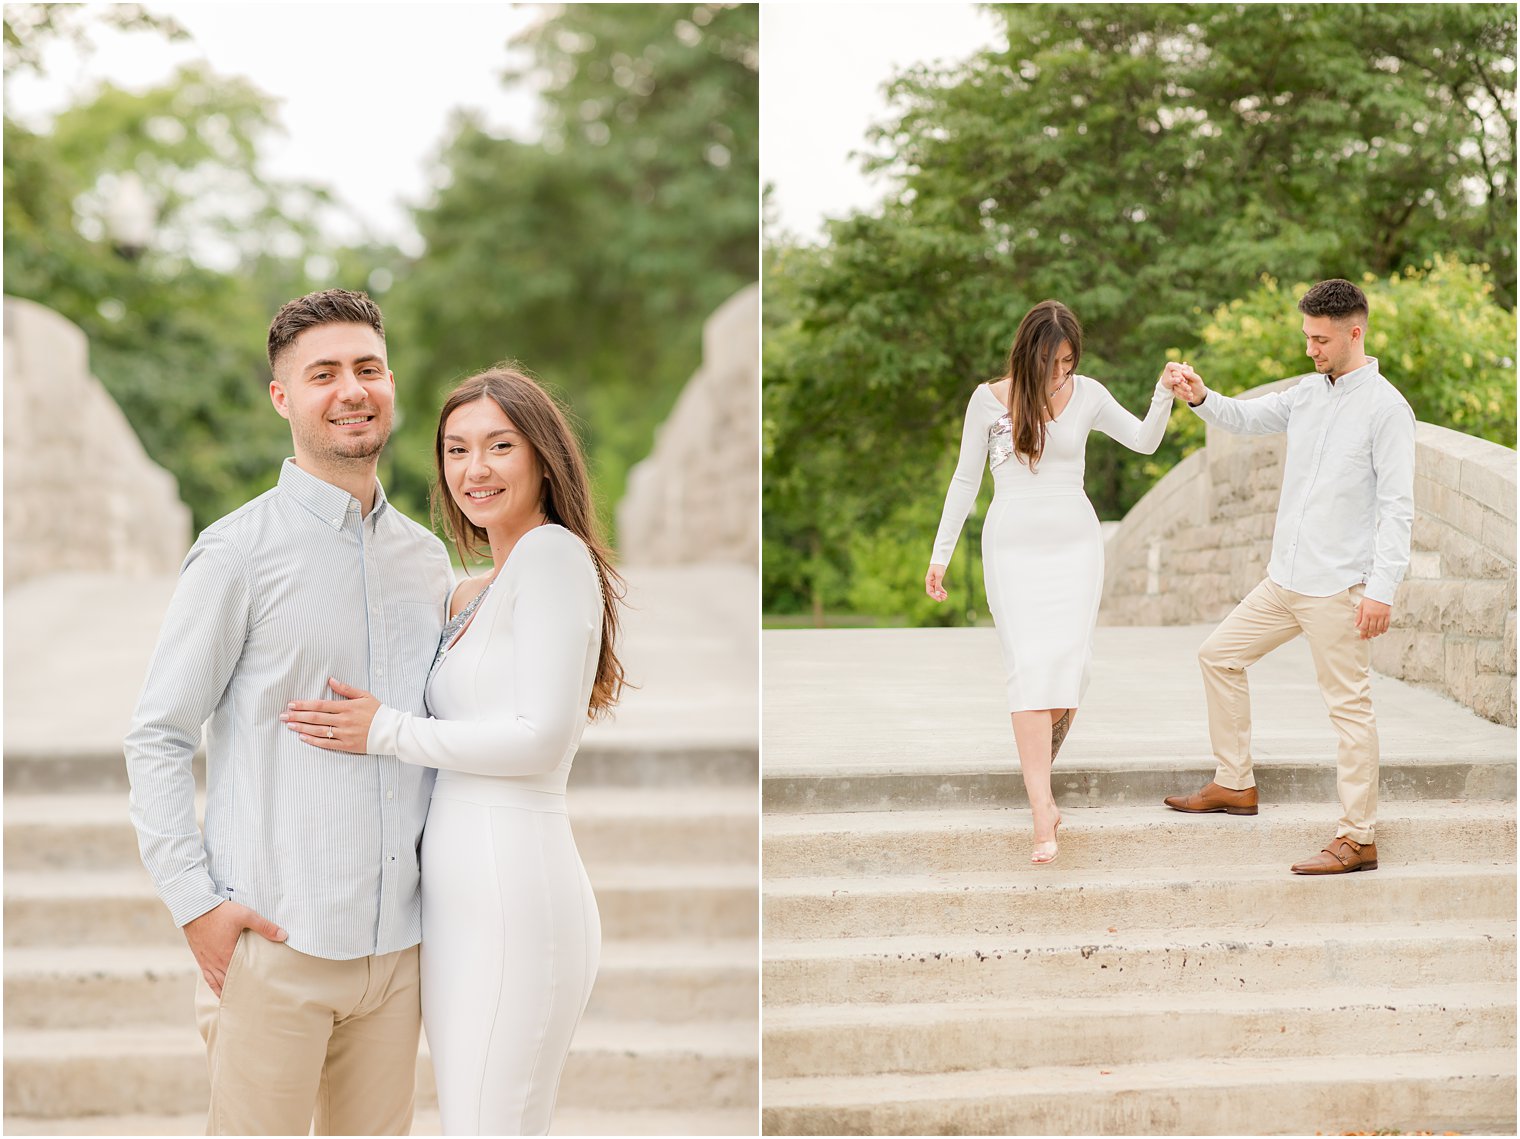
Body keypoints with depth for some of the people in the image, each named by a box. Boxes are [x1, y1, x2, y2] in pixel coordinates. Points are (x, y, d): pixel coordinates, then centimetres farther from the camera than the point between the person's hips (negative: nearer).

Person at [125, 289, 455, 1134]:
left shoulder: (427, 558, 11)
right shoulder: (239, 551, -5)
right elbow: (157, 737, -4)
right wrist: (197, 904, -11)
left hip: (398, 939, 5)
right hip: (276, 942, -5)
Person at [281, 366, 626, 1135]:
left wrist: (386, 732, -10)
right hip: (460, 898, 10)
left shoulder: (554, 552, -8)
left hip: (512, 891, -10)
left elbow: (540, 738, -15)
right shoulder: (475, 595, 19)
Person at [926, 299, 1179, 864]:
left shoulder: (1087, 394, 2)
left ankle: (1037, 771, 20)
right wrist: (941, 554, 6)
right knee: (1030, 664, -14)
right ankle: (1043, 815, -19)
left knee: (1070, 663, -6)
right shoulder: (989, 399, -1)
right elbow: (965, 479, 5)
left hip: (1075, 543, 2)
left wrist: (1164, 395, -20)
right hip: (1013, 546, -2)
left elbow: (1145, 442, -2)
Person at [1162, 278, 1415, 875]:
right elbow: (1247, 417, 24)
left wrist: (1382, 589, -21)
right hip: (1285, 578, 8)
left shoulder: (1386, 408, -12)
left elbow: (1397, 506, -15)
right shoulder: (1309, 391, 10)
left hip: (1338, 588, -8)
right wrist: (1202, 398, 2)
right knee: (1219, 653, 15)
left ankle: (1357, 838, 3)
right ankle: (1234, 783, 26)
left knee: (1349, 705, -4)